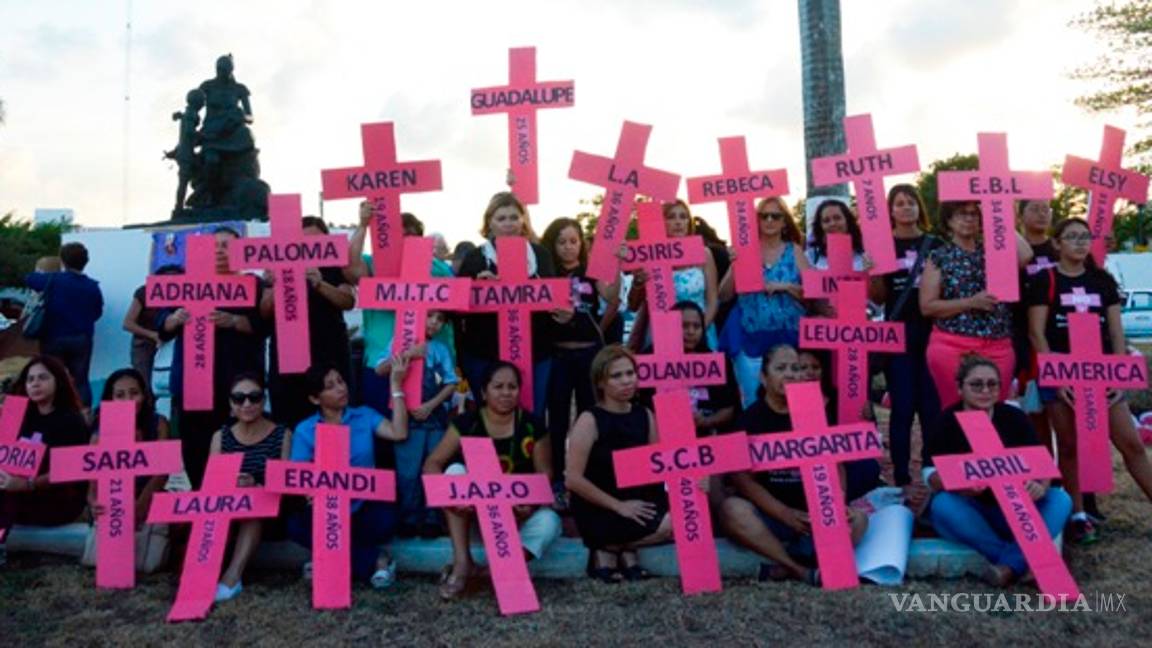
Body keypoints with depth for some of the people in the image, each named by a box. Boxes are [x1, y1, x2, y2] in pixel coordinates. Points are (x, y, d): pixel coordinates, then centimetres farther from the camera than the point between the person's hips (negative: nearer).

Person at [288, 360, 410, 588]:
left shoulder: (364, 415, 6)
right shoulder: (304, 431, 4)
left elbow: (399, 433, -10)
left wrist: (395, 385, -9)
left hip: (364, 506, -1)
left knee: (384, 519, -33)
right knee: (296, 525, -29)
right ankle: (374, 560, -16)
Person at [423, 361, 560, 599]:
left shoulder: (532, 427, -4)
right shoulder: (466, 423, -6)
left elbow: (545, 473, -2)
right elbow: (431, 464, -10)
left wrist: (530, 501, -23)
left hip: (519, 512, 0)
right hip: (473, 511, 1)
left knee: (549, 522, -29)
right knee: (455, 470, -25)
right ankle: (462, 562, -25)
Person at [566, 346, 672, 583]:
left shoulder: (645, 416, 6)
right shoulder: (590, 420, -11)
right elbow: (573, 480, -16)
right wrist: (618, 506, -17)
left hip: (640, 504, 6)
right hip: (599, 511, -6)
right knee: (670, 525, -23)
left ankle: (625, 549, 4)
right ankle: (608, 549, 0)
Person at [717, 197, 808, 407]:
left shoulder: (794, 251, 6)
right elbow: (724, 296, 2)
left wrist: (785, 286, -13)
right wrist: (734, 265, -11)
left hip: (786, 337, 0)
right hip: (750, 337, 0)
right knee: (753, 400, 4)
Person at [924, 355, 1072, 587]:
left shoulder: (1015, 417, -1)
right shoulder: (948, 421, -8)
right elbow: (932, 476, -15)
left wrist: (1040, 486, -30)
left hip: (1014, 510, 3)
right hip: (968, 511, -2)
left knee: (1060, 499, -22)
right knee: (942, 505, -34)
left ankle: (1010, 564, -35)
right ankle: (1023, 561, -30)